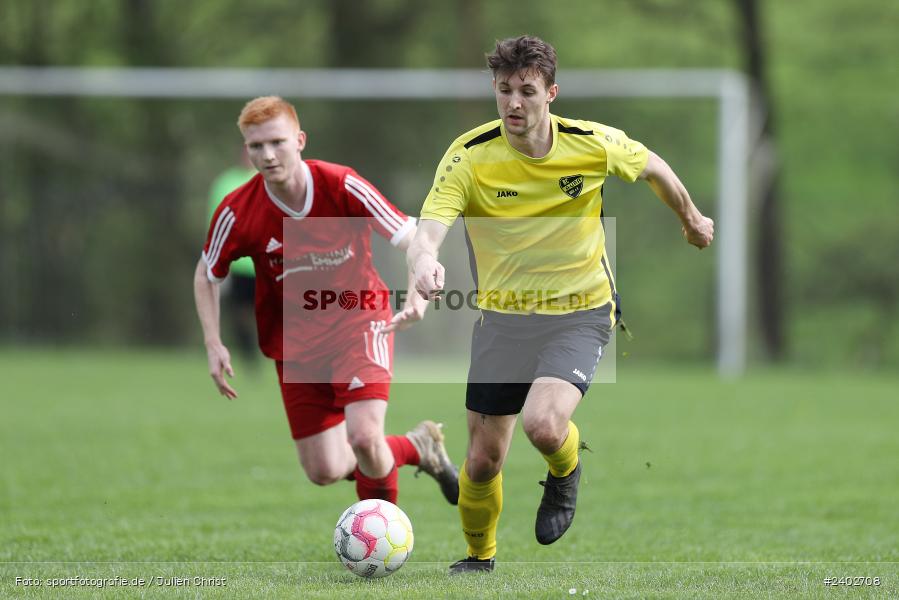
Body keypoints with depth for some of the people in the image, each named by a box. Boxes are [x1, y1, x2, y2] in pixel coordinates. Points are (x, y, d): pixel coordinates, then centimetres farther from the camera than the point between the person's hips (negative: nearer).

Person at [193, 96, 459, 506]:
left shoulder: (343, 187, -19)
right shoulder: (237, 213, -13)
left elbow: (411, 239, -15)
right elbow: (206, 275, 5)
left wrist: (419, 292, -35)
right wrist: (214, 346, -6)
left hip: (359, 323, -2)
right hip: (295, 343, 3)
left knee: (364, 437, -25)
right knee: (324, 471, 0)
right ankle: (417, 448, 29)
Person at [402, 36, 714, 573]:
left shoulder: (595, 144, -12)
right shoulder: (469, 156, -15)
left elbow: (653, 168, 10)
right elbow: (429, 230, -27)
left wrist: (692, 220, 25)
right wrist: (425, 263, -51)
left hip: (580, 312, -1)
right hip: (503, 316, 2)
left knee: (544, 426, -28)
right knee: (483, 462, 4)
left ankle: (565, 472, 10)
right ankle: (479, 558, 34)